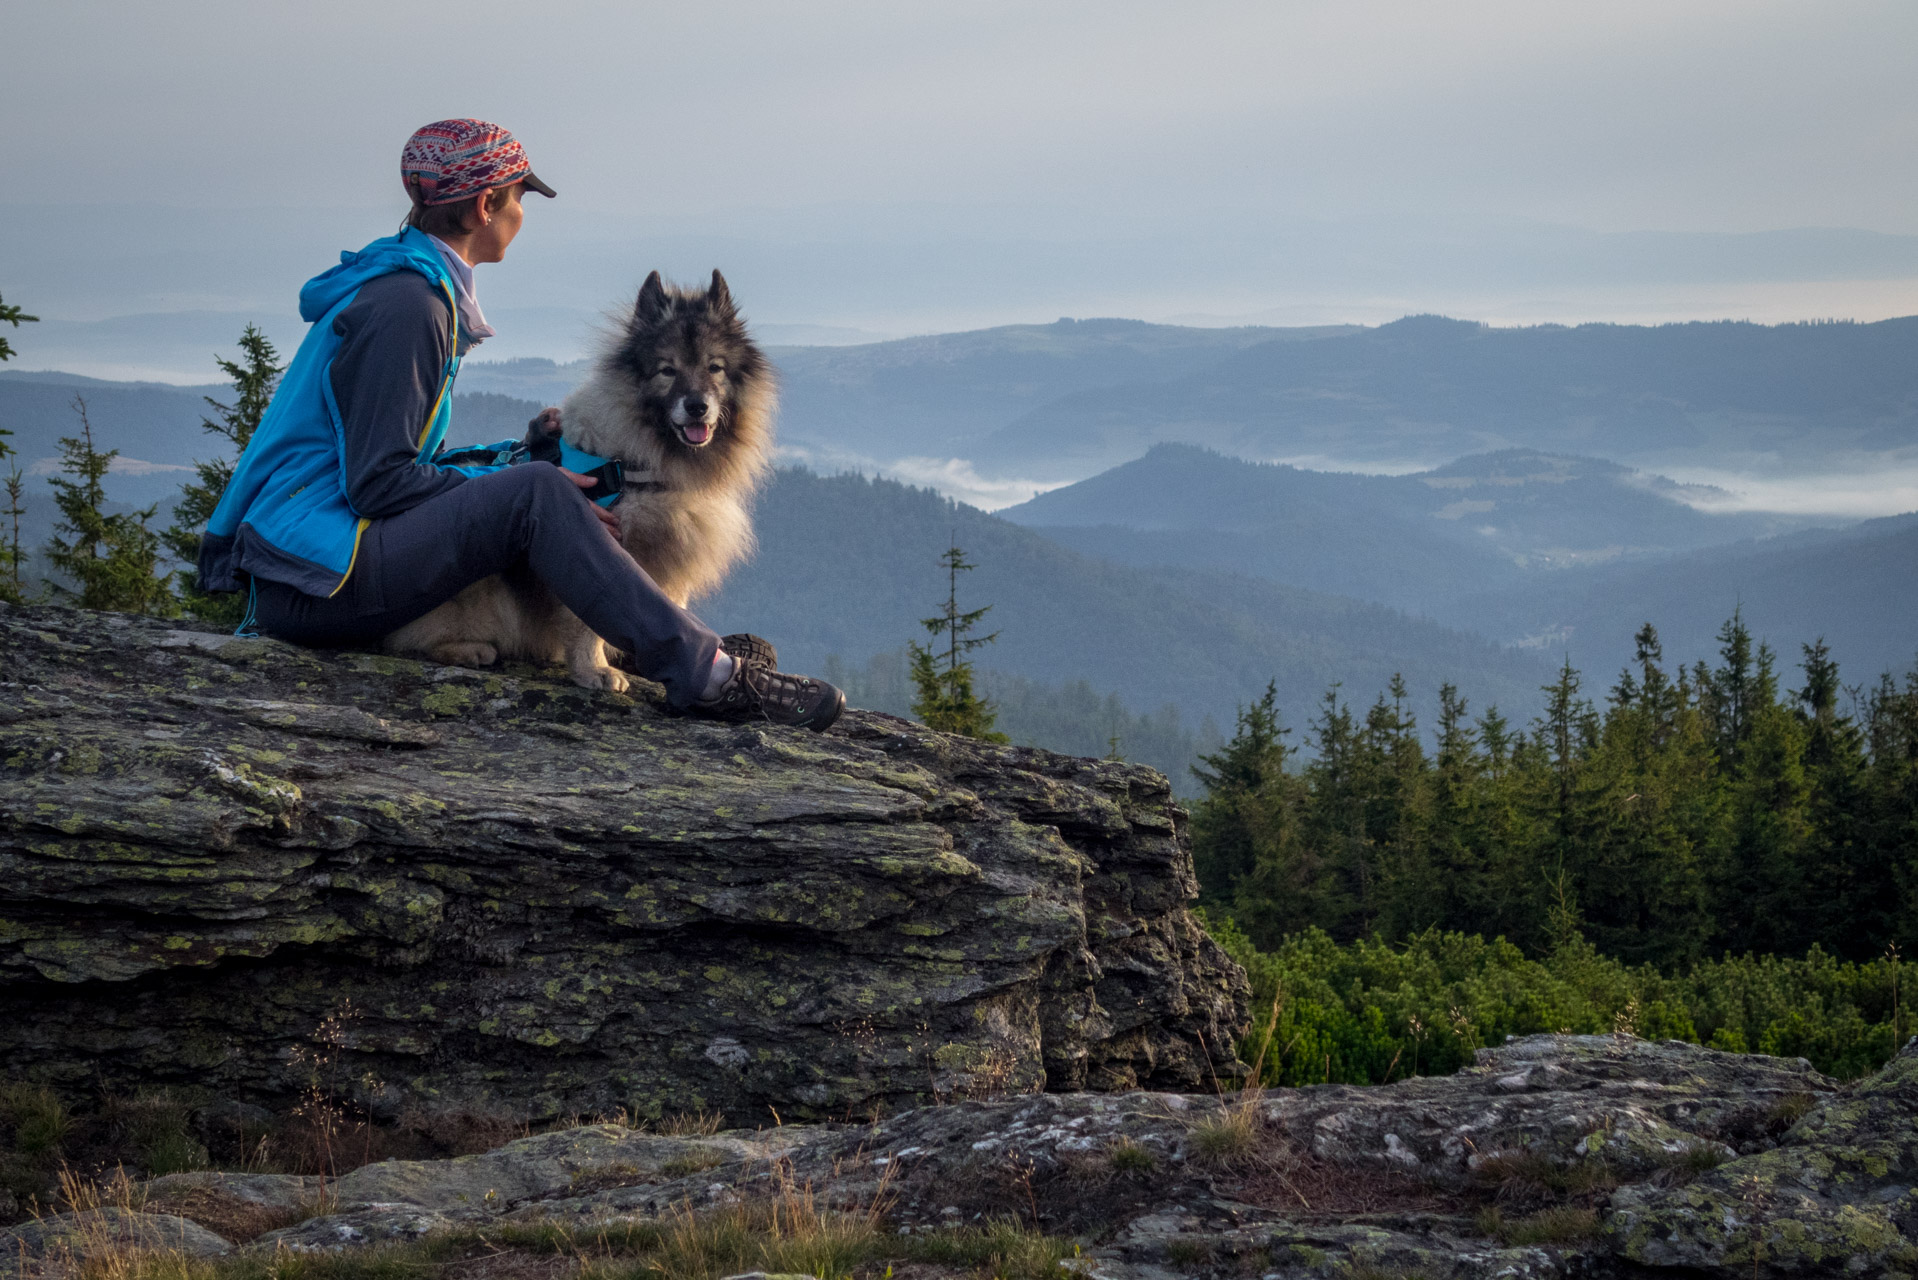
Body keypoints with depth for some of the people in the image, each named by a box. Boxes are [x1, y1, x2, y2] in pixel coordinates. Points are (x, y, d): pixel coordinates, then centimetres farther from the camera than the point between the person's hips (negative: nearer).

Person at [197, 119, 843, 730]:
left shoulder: (416, 291, 17)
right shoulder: (403, 303, -14)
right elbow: (378, 482, -19)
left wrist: (519, 450, 11)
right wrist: (517, 479, -14)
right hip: (309, 580, -11)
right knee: (535, 496, -21)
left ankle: (690, 649, 14)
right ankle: (706, 676, -22)